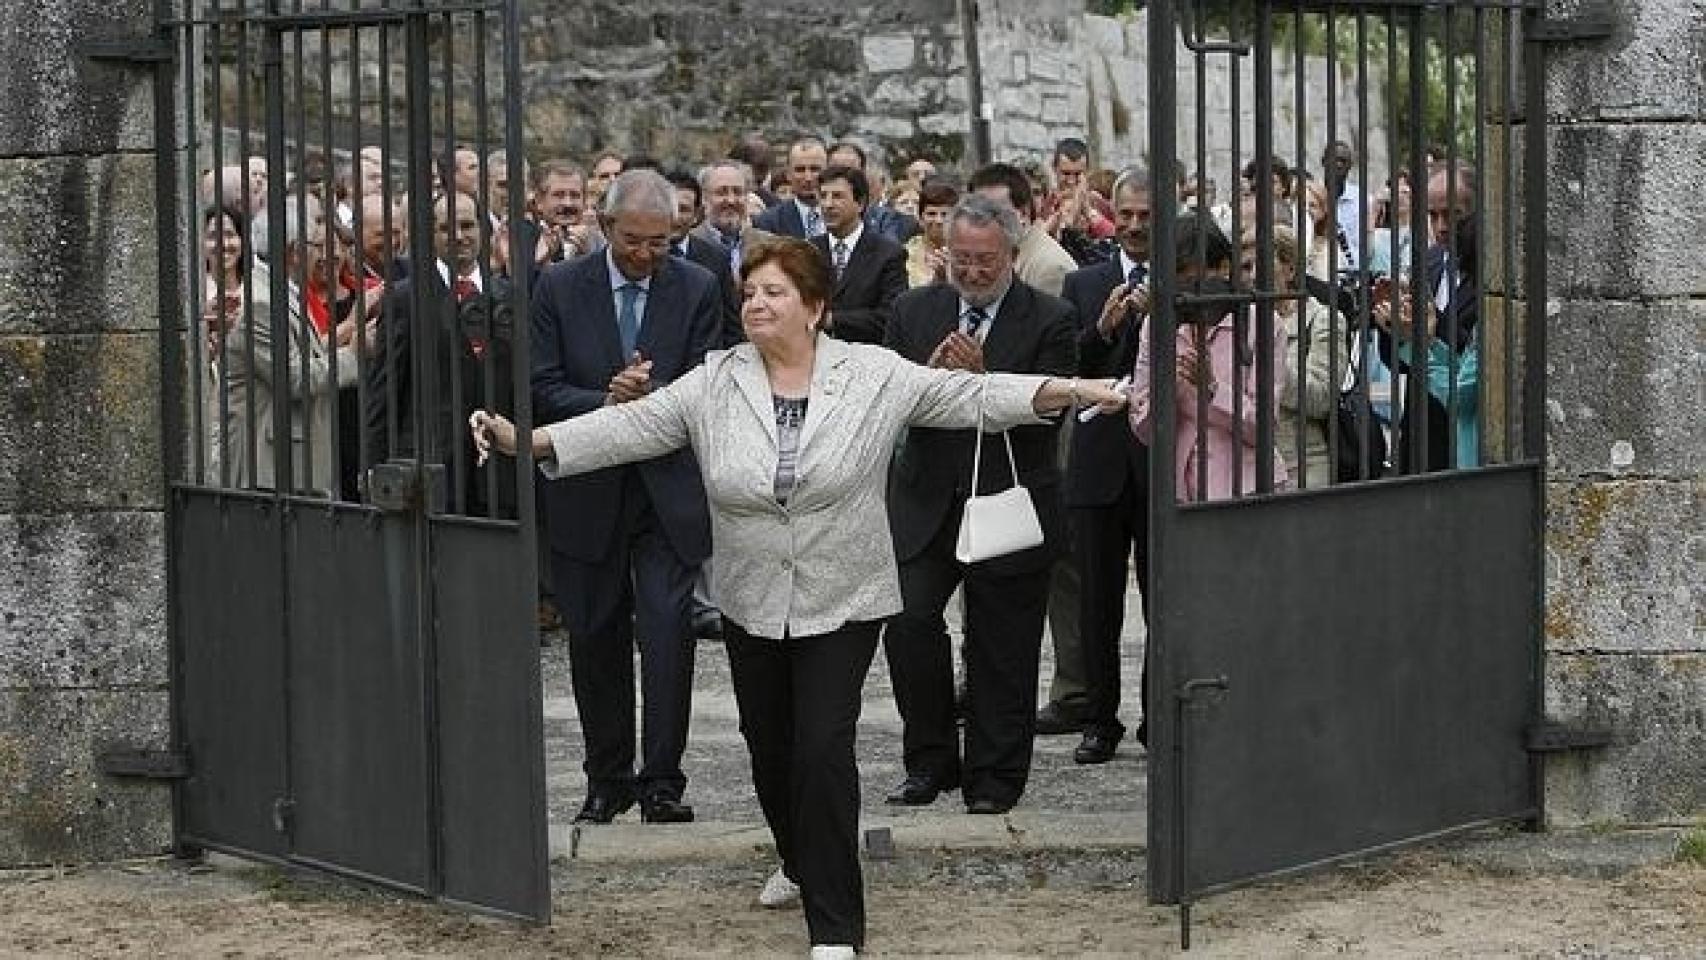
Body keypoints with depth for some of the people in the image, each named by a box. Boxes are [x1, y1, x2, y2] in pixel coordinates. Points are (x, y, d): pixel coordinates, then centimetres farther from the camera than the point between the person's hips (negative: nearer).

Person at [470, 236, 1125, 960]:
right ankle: (800, 863, 44)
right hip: (753, 603, 3)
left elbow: (968, 396, -8)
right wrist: (529, 440, -16)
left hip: (842, 602, -3)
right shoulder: (713, 384, -2)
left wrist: (1070, 391, -19)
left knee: (824, 750, -11)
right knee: (769, 748, 16)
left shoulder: (875, 376, -6)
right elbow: (632, 426, -5)